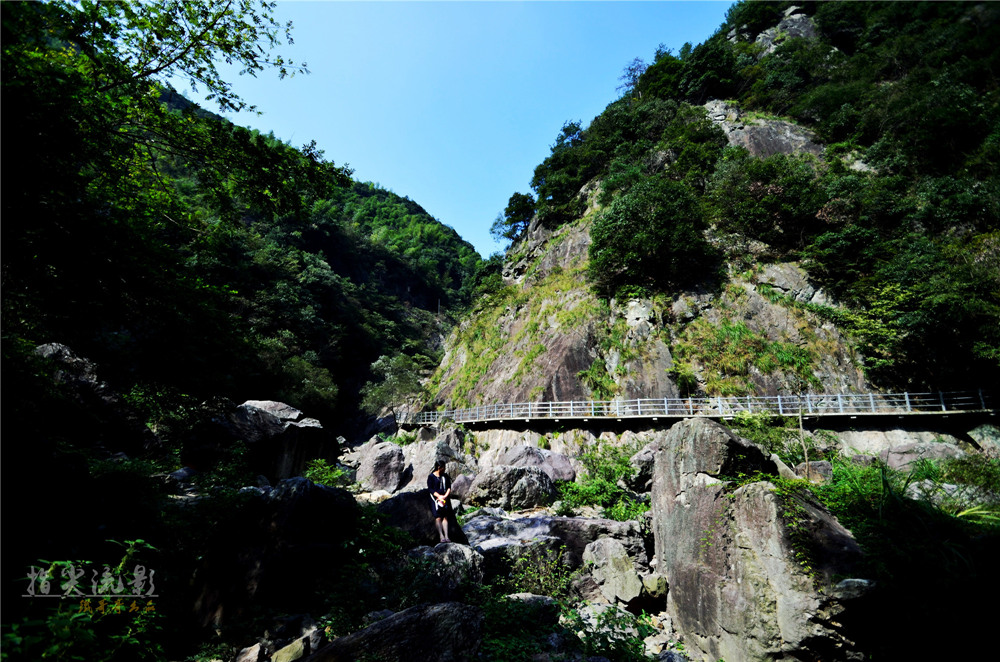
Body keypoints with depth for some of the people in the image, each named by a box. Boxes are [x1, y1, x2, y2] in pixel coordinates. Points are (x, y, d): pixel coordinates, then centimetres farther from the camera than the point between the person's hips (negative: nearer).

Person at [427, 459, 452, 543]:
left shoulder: (445, 476, 14)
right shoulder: (431, 477, 0)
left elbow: (449, 487, 11)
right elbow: (430, 489, -6)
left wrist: (445, 496, -7)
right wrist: (439, 496, -15)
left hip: (445, 498, 4)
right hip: (435, 498, -4)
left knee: (445, 517, -2)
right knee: (438, 517, -10)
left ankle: (446, 536, -4)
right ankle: (441, 536, -12)